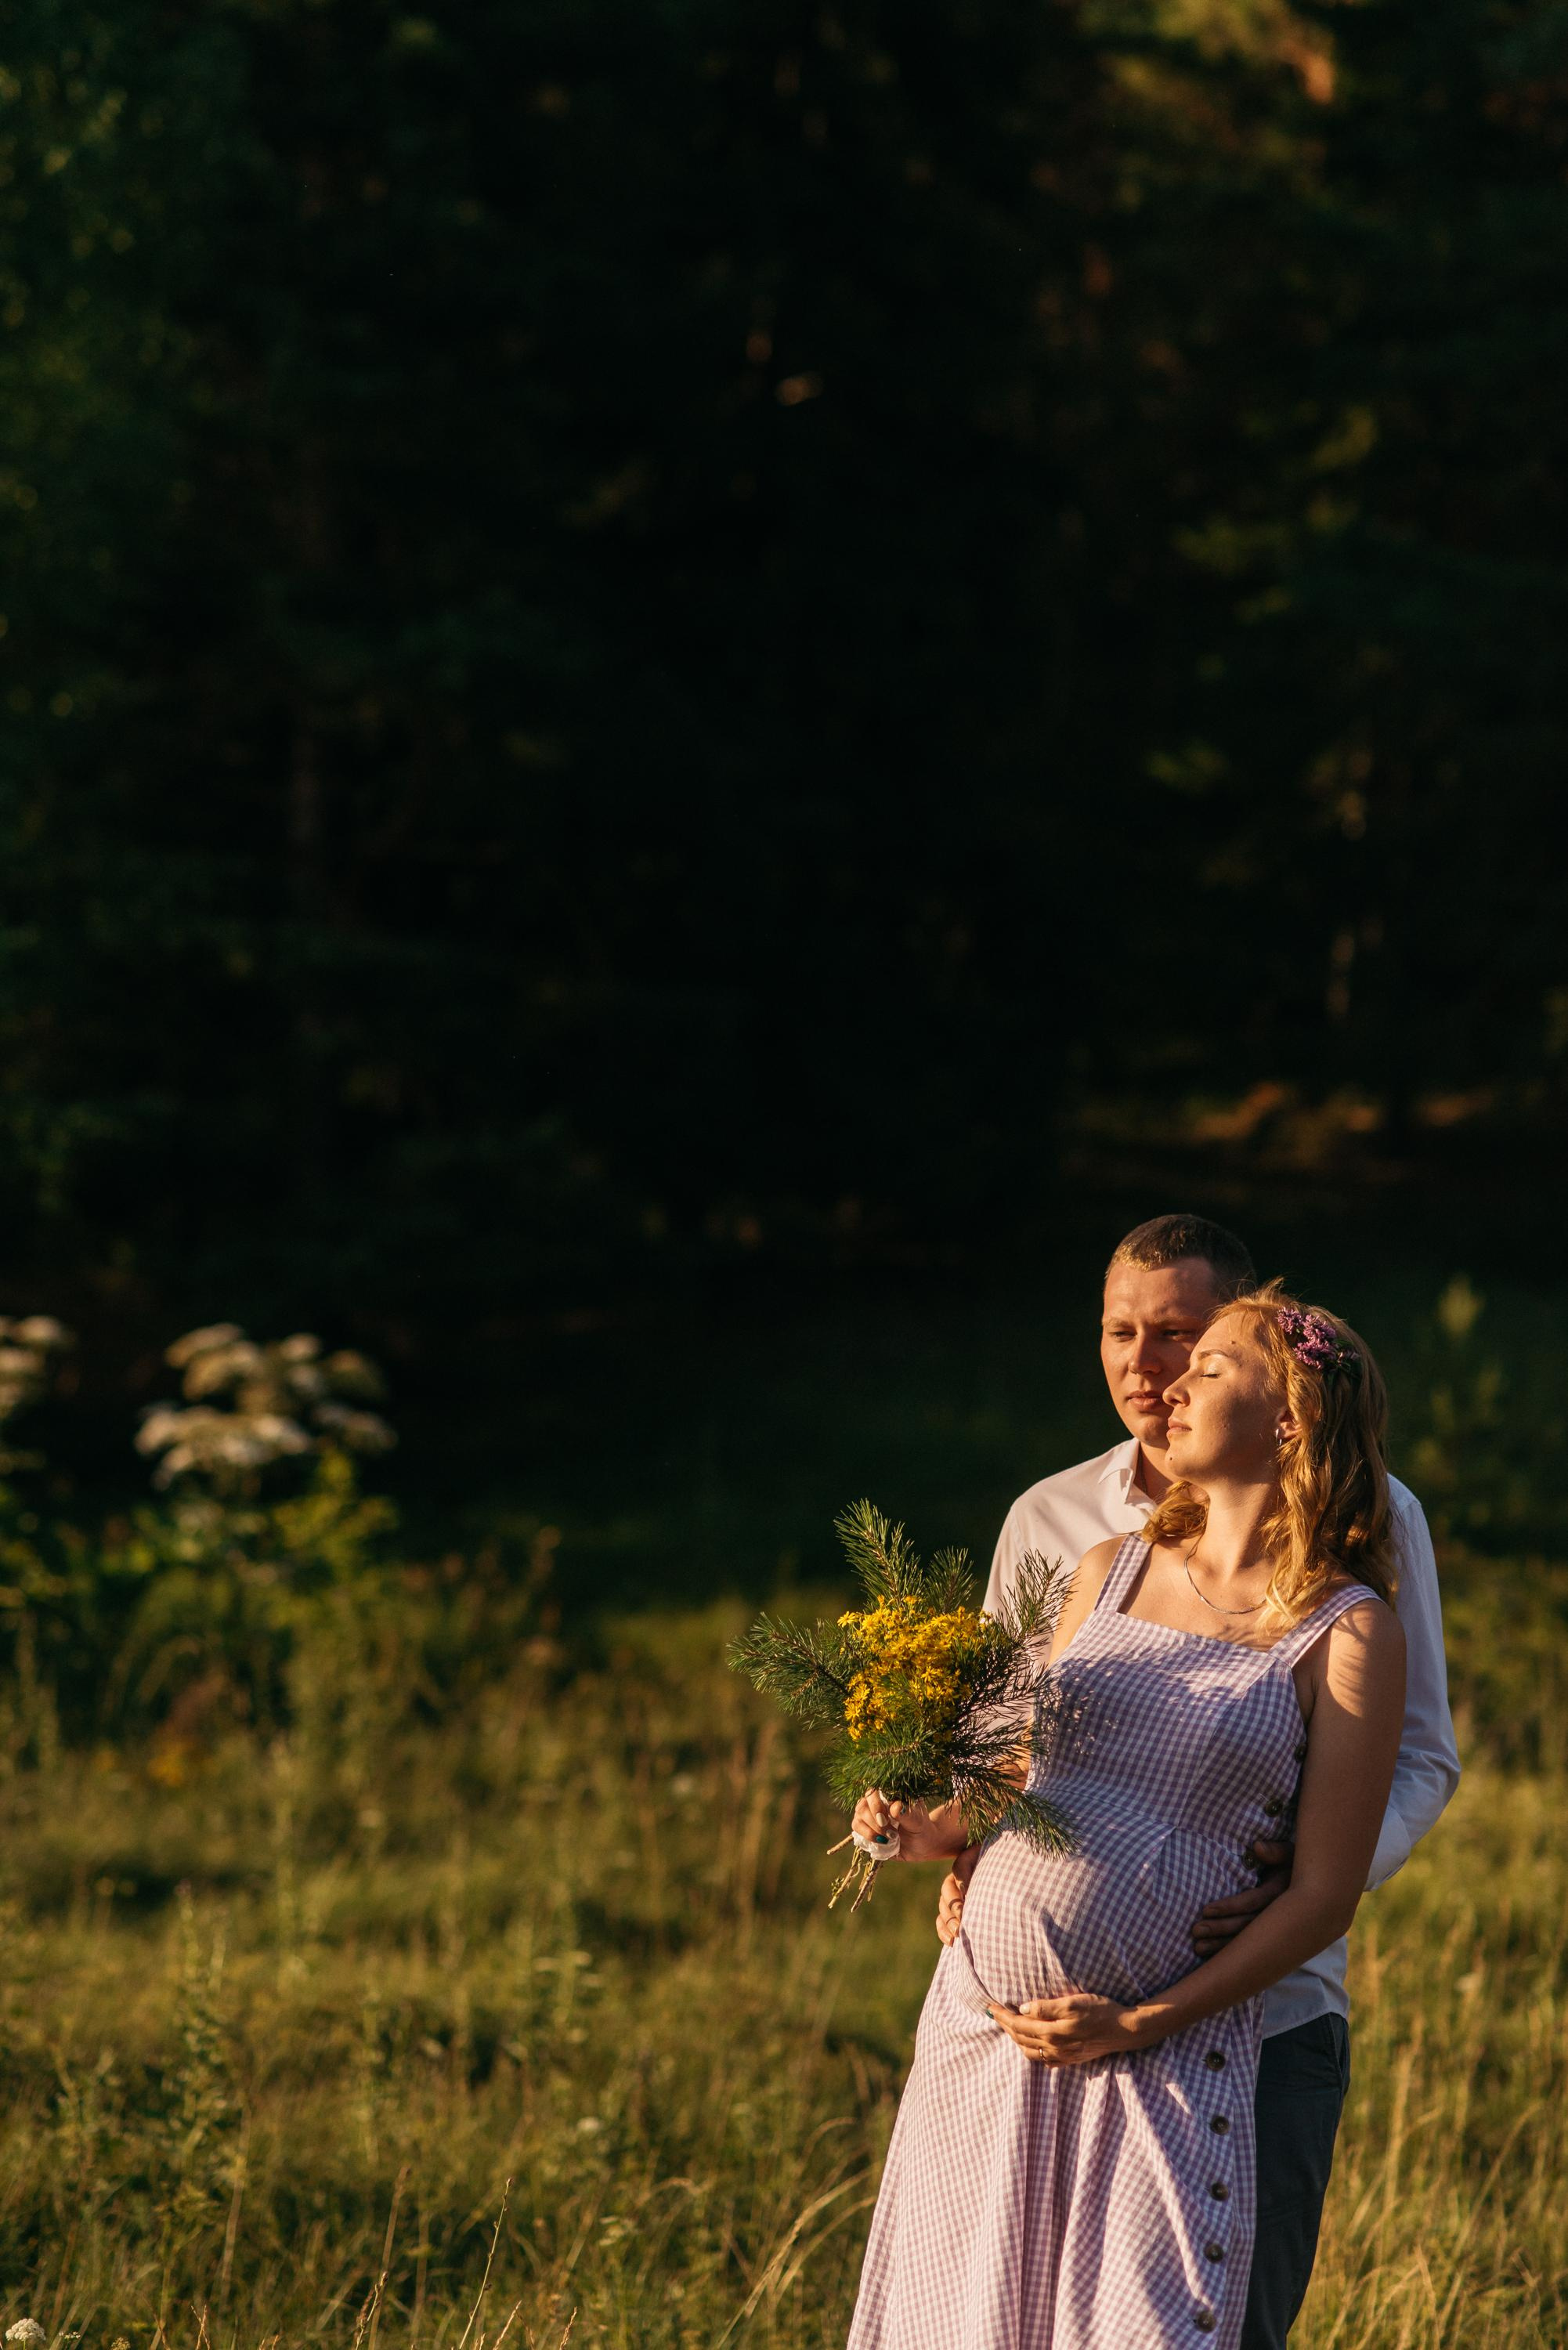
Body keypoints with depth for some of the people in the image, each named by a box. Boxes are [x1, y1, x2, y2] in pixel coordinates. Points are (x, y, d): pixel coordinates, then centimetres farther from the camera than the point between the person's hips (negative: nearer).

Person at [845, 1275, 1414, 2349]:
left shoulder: (1348, 1634, -4)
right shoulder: (1111, 1570, 12)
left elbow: (1326, 1895, -7)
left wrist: (1146, 2024, -13)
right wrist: (938, 1831, 1)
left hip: (1162, 2058, -5)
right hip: (981, 2021, 5)